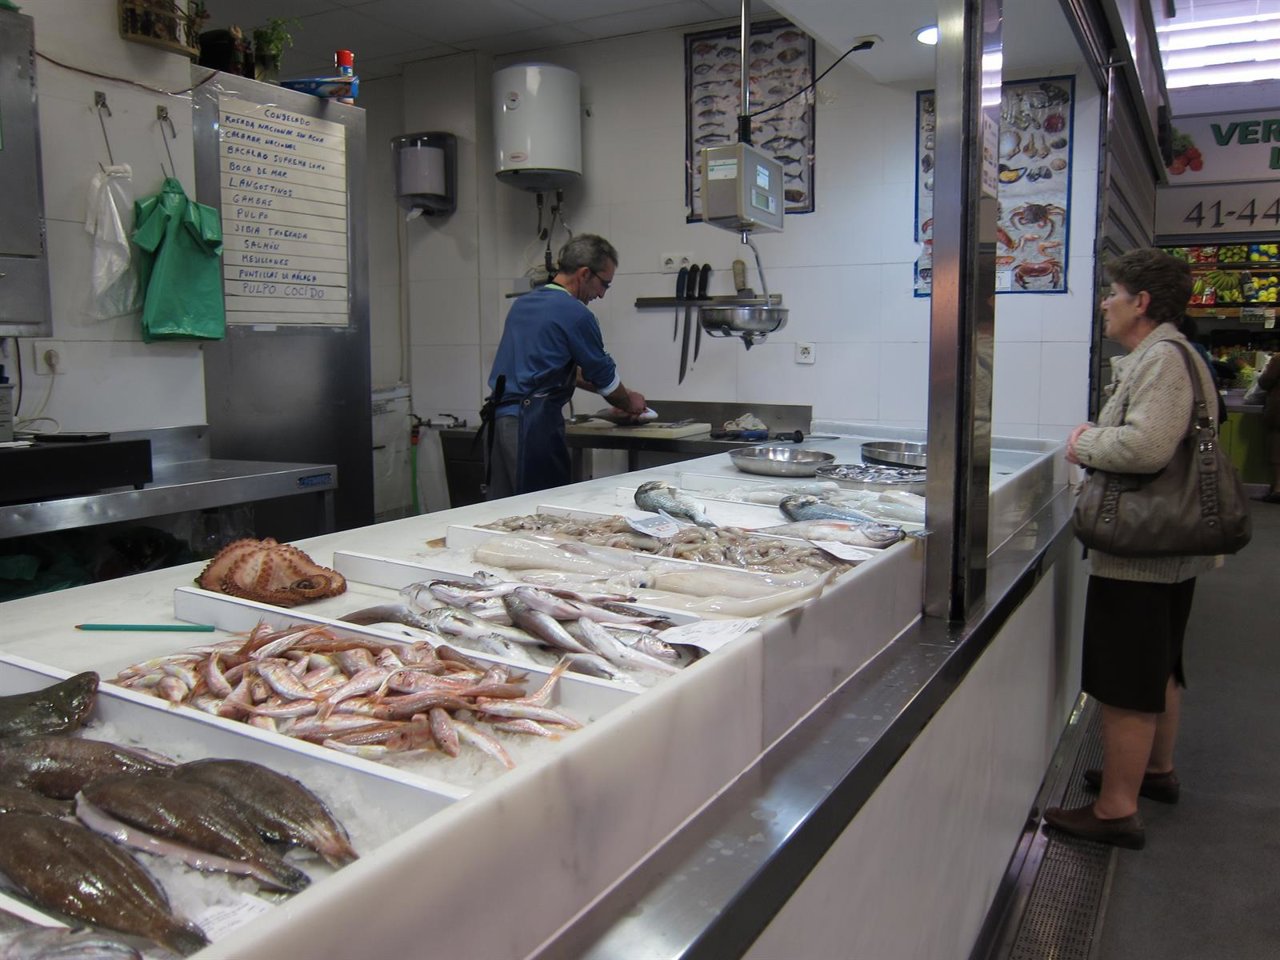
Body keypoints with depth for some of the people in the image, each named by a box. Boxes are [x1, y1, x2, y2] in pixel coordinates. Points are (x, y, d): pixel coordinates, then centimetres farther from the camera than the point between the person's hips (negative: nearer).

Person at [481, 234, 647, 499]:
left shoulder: (524, 303, 17)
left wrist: (619, 397, 28)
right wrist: (629, 402, 22)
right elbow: (605, 377, 0)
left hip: (499, 417, 9)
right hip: (533, 422, -9)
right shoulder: (575, 314, -10)